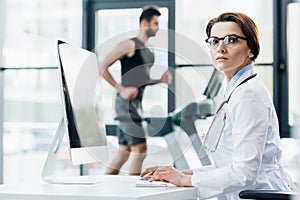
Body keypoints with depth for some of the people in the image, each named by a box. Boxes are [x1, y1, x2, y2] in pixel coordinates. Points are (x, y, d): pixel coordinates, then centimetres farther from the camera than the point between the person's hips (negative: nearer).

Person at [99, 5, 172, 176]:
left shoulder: (149, 51, 18)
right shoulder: (130, 45, -9)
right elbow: (102, 67, -13)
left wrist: (161, 80, 10)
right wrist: (121, 89, -18)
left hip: (137, 103, 9)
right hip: (127, 103, -9)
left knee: (124, 154, 10)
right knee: (141, 151, -10)